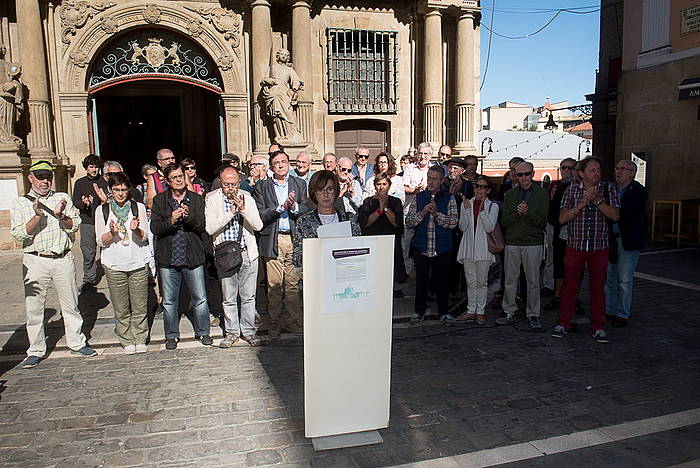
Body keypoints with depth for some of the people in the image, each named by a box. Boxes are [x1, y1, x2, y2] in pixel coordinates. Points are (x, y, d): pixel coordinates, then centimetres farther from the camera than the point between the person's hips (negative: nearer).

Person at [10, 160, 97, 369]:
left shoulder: (63, 198, 9)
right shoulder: (20, 203, 4)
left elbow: (75, 225, 4)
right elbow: (18, 234, -6)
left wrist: (60, 216, -14)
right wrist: (37, 216, -19)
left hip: (63, 258, 1)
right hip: (35, 261, -1)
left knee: (70, 303, 9)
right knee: (34, 307, 4)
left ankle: (76, 342, 22)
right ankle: (36, 351, 17)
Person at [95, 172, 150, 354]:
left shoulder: (139, 207, 5)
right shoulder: (102, 210, 5)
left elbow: (144, 237, 2)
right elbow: (101, 241, 2)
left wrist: (135, 230, -19)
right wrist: (112, 232, -17)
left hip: (138, 263, 0)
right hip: (114, 265, 0)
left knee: (140, 306, 3)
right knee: (121, 308, 4)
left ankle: (140, 339, 18)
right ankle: (126, 341, 19)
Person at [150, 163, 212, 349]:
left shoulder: (196, 199, 4)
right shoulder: (159, 200, 3)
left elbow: (202, 224, -5)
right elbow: (155, 227, -5)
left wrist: (188, 217, -22)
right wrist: (171, 220, -22)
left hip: (193, 257, 0)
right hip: (168, 258, 0)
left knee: (200, 298, 6)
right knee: (169, 301, 11)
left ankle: (203, 332, 23)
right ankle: (172, 335, 26)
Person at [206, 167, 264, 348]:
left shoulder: (247, 198, 4)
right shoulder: (212, 200, -1)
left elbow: (258, 226, -3)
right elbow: (210, 228, -11)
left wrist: (243, 210, -17)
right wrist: (231, 212, -18)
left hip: (248, 253, 1)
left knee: (248, 297, 7)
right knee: (229, 298, 8)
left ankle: (249, 331, 21)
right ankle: (232, 332, 23)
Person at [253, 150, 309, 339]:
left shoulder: (299, 184, 13)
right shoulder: (262, 187, 7)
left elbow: (306, 210, 7)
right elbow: (260, 215, -3)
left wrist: (294, 206, -13)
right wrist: (281, 207, -12)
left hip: (295, 238, 1)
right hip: (273, 240, -1)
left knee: (294, 283, 3)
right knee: (274, 284, 0)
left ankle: (295, 321, 15)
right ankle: (275, 324, 13)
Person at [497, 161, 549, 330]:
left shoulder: (541, 194, 3)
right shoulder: (510, 194, 9)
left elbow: (542, 221, -4)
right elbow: (504, 221, 3)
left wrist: (528, 212, -20)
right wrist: (517, 213, -15)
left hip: (533, 243, -2)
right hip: (512, 242, 2)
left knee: (533, 281, 3)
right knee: (510, 280, 5)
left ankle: (533, 315, 14)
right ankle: (509, 313, 15)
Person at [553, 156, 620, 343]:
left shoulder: (608, 189, 2)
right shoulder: (571, 190, 3)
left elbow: (615, 216, -8)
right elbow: (562, 218, -4)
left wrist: (597, 200, -19)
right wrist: (582, 204, -17)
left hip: (599, 248, 0)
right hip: (575, 246, 0)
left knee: (598, 288, 7)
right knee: (569, 286, 5)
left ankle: (598, 328, 18)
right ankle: (563, 324, 16)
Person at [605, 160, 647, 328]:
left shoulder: (638, 191, -8)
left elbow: (626, 212, -22)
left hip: (627, 241, -6)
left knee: (625, 281, 3)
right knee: (608, 278, 13)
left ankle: (622, 314, 14)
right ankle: (608, 310, 25)